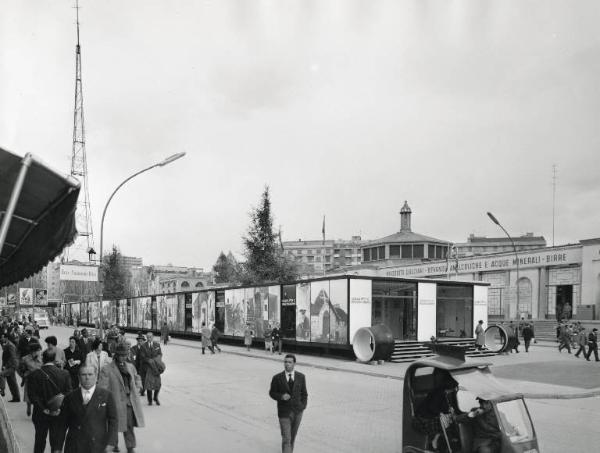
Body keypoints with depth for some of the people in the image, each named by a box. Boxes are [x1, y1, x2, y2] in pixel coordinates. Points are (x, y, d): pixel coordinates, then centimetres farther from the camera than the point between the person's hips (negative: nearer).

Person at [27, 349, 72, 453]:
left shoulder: (34, 374, -9)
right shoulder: (65, 374, -8)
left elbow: (33, 396, -12)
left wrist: (44, 409, -11)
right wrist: (60, 409, -10)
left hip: (40, 414, 1)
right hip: (60, 416, -1)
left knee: (40, 440, 21)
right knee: (57, 443, 6)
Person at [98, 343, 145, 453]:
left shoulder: (130, 367, 10)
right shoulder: (107, 370, -10)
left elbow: (137, 378, 26)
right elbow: (102, 388, -12)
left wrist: (136, 388, 11)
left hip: (130, 402, 4)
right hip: (116, 403, -4)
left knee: (130, 426, 9)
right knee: (115, 427, 9)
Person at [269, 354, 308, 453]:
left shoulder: (301, 377, 0)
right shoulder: (277, 378, -8)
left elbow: (304, 393, 9)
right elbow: (272, 393, 1)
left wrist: (303, 406, -1)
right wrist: (281, 396, -17)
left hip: (297, 412, 3)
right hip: (284, 412, -3)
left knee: (292, 436, 18)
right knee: (286, 439, -7)